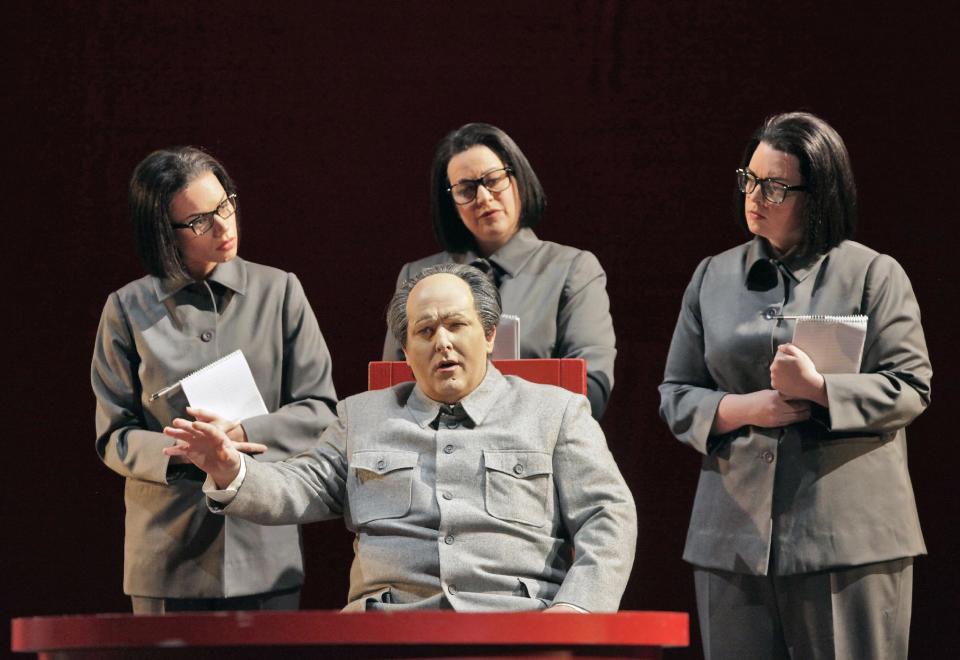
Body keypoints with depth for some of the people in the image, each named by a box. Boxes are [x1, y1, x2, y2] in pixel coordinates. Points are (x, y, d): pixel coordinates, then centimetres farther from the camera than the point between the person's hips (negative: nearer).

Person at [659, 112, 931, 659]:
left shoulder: (874, 275, 4)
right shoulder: (713, 277, 15)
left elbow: (910, 388, -3)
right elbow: (676, 395, 13)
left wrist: (818, 389, -16)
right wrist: (742, 409, -7)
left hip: (849, 534, -3)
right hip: (735, 536, 3)